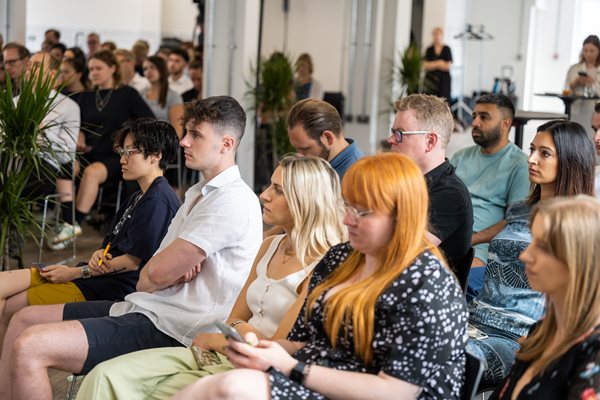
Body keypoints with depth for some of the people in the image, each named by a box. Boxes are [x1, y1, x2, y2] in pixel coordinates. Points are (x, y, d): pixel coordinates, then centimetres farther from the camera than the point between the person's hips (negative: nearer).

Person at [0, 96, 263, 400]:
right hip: (145, 306, 10)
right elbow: (151, 273, 14)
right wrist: (175, 268, -8)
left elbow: (157, 273, -18)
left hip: (169, 328, -10)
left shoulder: (233, 200, -15)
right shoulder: (199, 192, 18)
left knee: (29, 347, -21)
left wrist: (151, 276, 5)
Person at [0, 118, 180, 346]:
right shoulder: (139, 197, 18)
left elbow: (134, 261, -17)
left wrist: (74, 273, -10)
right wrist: (98, 255, -6)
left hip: (115, 289, -10)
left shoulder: (158, 200, -14)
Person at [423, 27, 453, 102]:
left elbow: (447, 66, -5)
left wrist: (432, 64, -6)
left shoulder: (447, 49, 1)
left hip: (444, 80, -2)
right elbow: (425, 65, 1)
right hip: (430, 80, 2)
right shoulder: (429, 50, 7)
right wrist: (438, 63, -9)